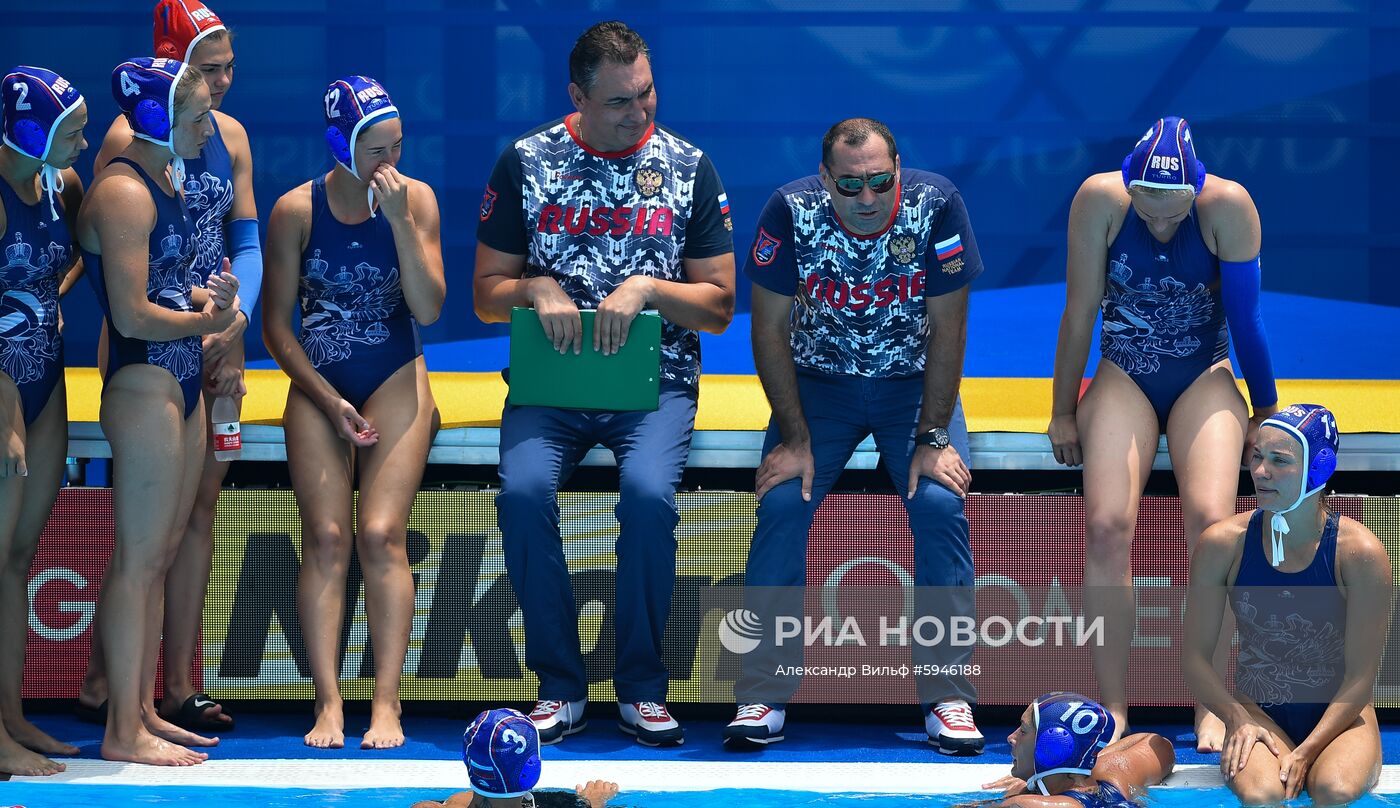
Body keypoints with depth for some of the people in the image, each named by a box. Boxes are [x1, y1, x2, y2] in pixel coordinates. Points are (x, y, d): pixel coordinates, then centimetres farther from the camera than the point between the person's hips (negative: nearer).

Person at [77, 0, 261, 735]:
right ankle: (101, 684, 1)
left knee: (199, 508, 6)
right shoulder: (128, 138, -10)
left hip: (217, 344, 6)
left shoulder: (229, 135, 10)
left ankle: (179, 686, 11)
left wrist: (234, 324, -5)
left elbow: (245, 242, 11)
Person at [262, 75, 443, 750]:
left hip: (395, 382, 0)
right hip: (317, 387, 0)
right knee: (326, 538, -10)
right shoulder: (296, 210, -5)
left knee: (381, 534, -13)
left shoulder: (416, 199, -3)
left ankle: (386, 703, -13)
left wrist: (399, 220, -18)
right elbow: (276, 326, 0)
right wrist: (328, 401, -7)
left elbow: (430, 308, -10)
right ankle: (328, 702, -10)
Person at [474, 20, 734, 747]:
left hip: (654, 377, -1)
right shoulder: (525, 163, 4)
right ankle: (560, 685, -13)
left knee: (648, 492, -31)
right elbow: (486, 295, 9)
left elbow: (719, 306, 4)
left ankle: (641, 687, -13)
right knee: (523, 490, -29)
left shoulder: (687, 167, 3)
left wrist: (646, 287, -13)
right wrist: (535, 289, -13)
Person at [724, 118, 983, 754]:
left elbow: (947, 327, -14)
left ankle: (948, 698, -11)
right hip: (818, 383, 0)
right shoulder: (792, 212, -19)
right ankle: (762, 697, -11)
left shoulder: (935, 206, -20)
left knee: (940, 503, -21)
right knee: (783, 502, -20)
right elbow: (770, 330, -11)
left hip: (916, 384, 0)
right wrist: (796, 439, -15)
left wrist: (933, 438, -17)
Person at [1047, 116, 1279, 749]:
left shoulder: (1229, 207, -16)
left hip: (1204, 381, -1)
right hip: (1123, 380, 1)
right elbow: (1078, 314, -4)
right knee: (1106, 525, -20)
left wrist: (1265, 413, 2)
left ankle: (1211, 710, -16)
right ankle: (1112, 711, -14)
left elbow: (1245, 322, -7)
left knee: (1209, 522, -23)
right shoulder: (1100, 200, -13)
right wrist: (1064, 411, 3)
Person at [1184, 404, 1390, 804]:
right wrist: (1237, 719, -15)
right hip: (1257, 711, 0)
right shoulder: (1223, 544, -7)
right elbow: (1195, 656, 0)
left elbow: (1360, 677, -10)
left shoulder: (1360, 553, -12)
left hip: (1339, 714, 0)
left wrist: (1306, 753, -18)